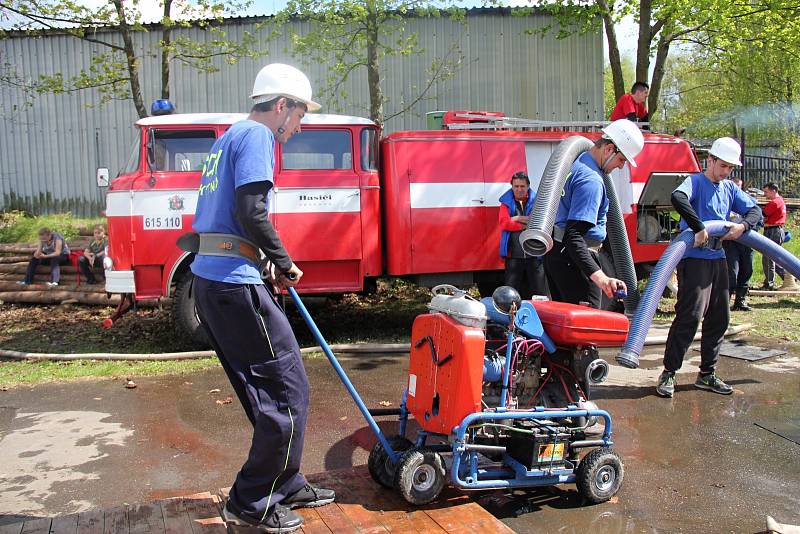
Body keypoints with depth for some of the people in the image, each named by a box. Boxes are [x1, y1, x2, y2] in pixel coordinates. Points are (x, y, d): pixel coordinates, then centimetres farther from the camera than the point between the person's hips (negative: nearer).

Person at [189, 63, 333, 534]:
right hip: (236, 283, -10)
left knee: (268, 394, 18)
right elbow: (252, 215, -20)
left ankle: (286, 487, 28)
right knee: (289, 394, -1)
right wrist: (285, 264, -5)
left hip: (208, 278, 10)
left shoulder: (228, 138, 23)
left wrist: (272, 266, 17)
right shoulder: (257, 135, -7)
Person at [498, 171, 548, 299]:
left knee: (540, 295, 2)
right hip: (514, 255, 0)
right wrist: (527, 225, -5)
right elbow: (504, 223, -6)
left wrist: (519, 218, -7)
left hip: (535, 254, 0)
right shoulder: (506, 203, 10)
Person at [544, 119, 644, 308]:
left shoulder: (576, 163, 11)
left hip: (554, 253, 11)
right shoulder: (591, 181, -22)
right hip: (572, 258, -11)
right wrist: (600, 277, -40)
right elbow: (573, 237, -31)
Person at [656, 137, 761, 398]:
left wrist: (743, 225, -7)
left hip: (718, 258, 8)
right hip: (694, 257, -8)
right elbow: (678, 197, -28)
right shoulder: (696, 181, -6)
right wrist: (699, 228, -31)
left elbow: (754, 209, 14)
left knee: (719, 318, 10)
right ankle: (669, 373, -6)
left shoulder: (730, 188, 16)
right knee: (690, 315, -14)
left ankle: (707, 374, 20)